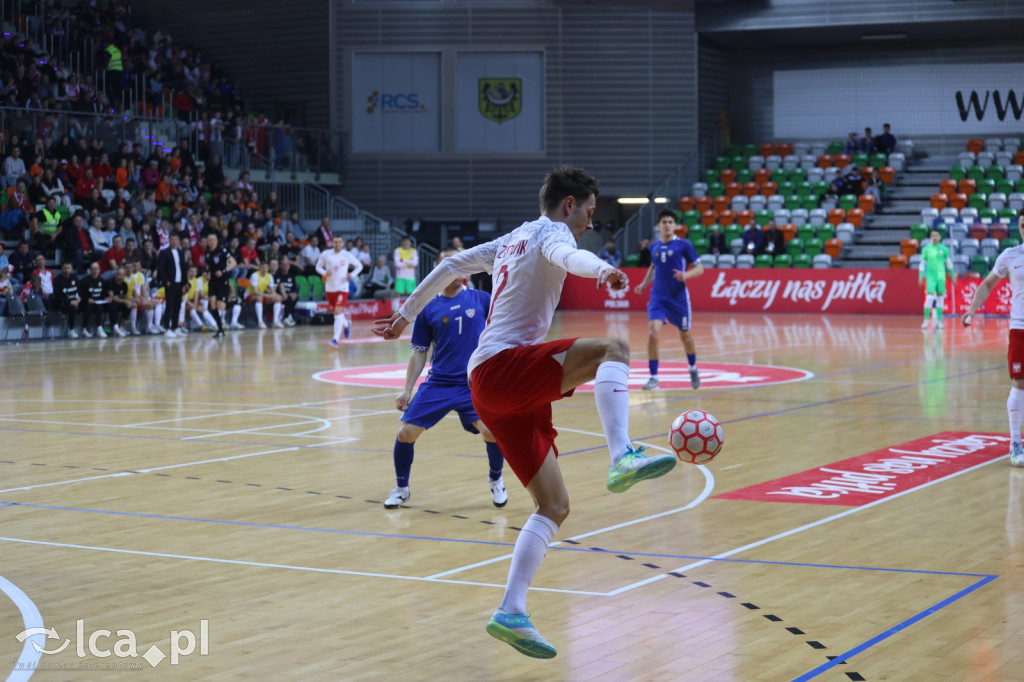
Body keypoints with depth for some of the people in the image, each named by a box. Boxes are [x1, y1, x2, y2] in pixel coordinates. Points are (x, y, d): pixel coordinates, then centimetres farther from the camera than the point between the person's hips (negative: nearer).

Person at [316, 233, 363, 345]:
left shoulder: (347, 255, -5)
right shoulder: (325, 254, -2)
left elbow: (359, 266, 7)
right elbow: (318, 266, 9)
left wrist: (352, 274, -11)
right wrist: (324, 273, -13)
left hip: (342, 287, -3)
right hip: (330, 288, 3)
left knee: (338, 311, -17)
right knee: (335, 310, 17)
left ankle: (336, 338, -18)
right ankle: (346, 324, 50)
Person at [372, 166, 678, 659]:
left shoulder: (513, 240, 27)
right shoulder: (550, 231, 0)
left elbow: (450, 265, 34)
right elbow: (566, 255, -26)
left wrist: (406, 314, 44)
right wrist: (602, 269, -47)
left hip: (493, 389, 9)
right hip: (503, 366, -9)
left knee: (555, 506, 6)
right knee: (614, 349, -26)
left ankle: (511, 614, 0)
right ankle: (623, 457, -47)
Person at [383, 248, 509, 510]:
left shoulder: (481, 299, 2)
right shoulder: (428, 309, 3)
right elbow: (419, 352, 8)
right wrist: (407, 390, 4)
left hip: (474, 383, -1)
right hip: (438, 383, 1)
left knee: (491, 430, -22)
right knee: (406, 433, -6)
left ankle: (496, 481, 8)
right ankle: (401, 488, 19)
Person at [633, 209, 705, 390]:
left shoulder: (683, 245, -5)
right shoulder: (654, 247, 6)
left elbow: (699, 268, -4)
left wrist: (686, 275, -23)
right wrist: (644, 284, 11)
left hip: (678, 298, -2)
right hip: (658, 297, 2)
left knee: (685, 335, 12)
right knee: (653, 333, -16)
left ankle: (693, 369, 40)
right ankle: (653, 377, -9)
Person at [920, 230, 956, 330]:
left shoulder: (944, 249, 6)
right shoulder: (926, 249, 4)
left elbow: (949, 263, 11)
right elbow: (923, 263, 8)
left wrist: (953, 276, 11)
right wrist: (921, 277, 4)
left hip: (941, 276, 2)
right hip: (930, 276, -2)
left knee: (940, 297, 2)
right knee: (930, 296, -12)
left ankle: (939, 321, 8)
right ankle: (926, 321, -9)